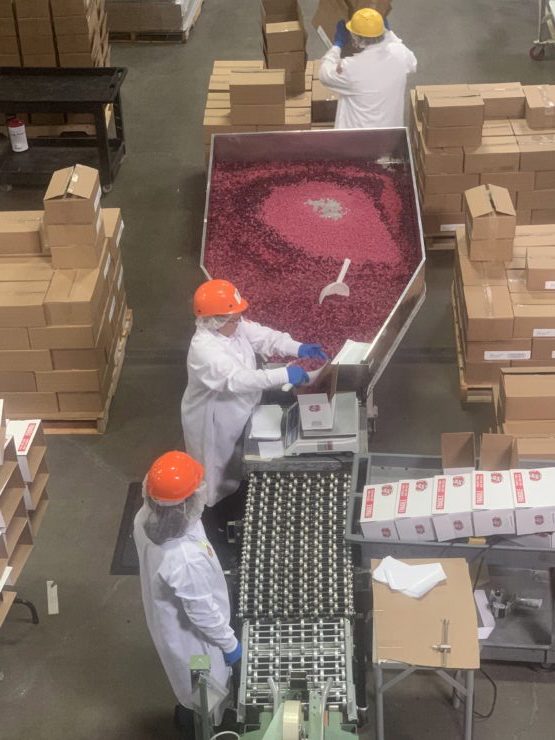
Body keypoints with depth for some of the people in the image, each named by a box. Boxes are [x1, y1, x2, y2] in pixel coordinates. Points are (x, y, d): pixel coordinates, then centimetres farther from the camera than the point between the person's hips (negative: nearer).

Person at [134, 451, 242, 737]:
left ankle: (185, 715, 64)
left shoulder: (146, 517, -22)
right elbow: (202, 613, -28)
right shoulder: (186, 559, -45)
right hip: (190, 637, -8)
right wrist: (229, 643, -11)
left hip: (168, 621, 8)